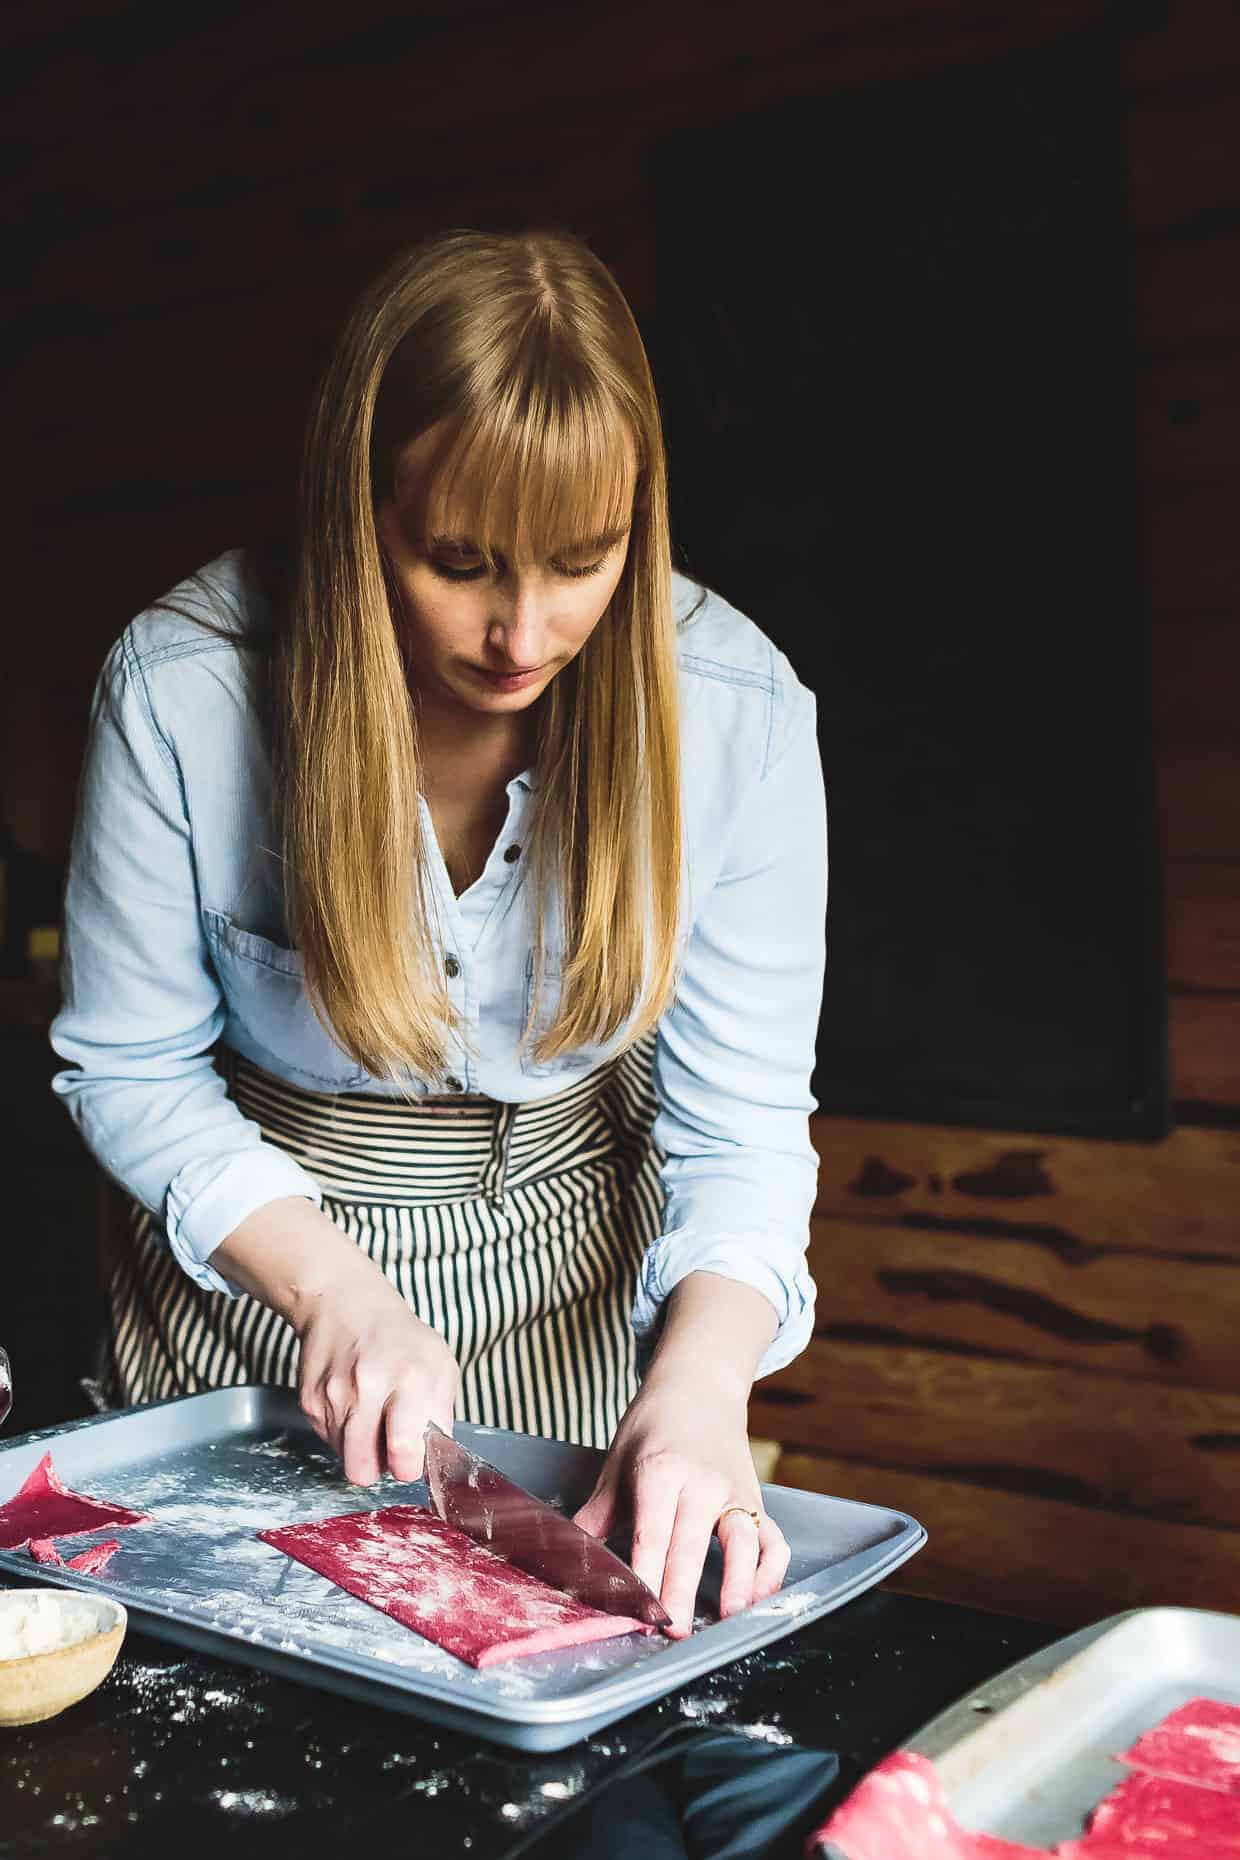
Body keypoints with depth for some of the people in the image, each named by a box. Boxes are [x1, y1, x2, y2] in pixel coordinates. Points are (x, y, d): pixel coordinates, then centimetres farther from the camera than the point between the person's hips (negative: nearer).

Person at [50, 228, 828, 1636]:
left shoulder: (737, 710, -21)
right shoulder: (182, 688, -23)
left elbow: (742, 1123, -16)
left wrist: (703, 1381, -34)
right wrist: (332, 1287, -24)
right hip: (256, 1263, 1)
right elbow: (128, 1066, -11)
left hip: (583, 1282, 0)